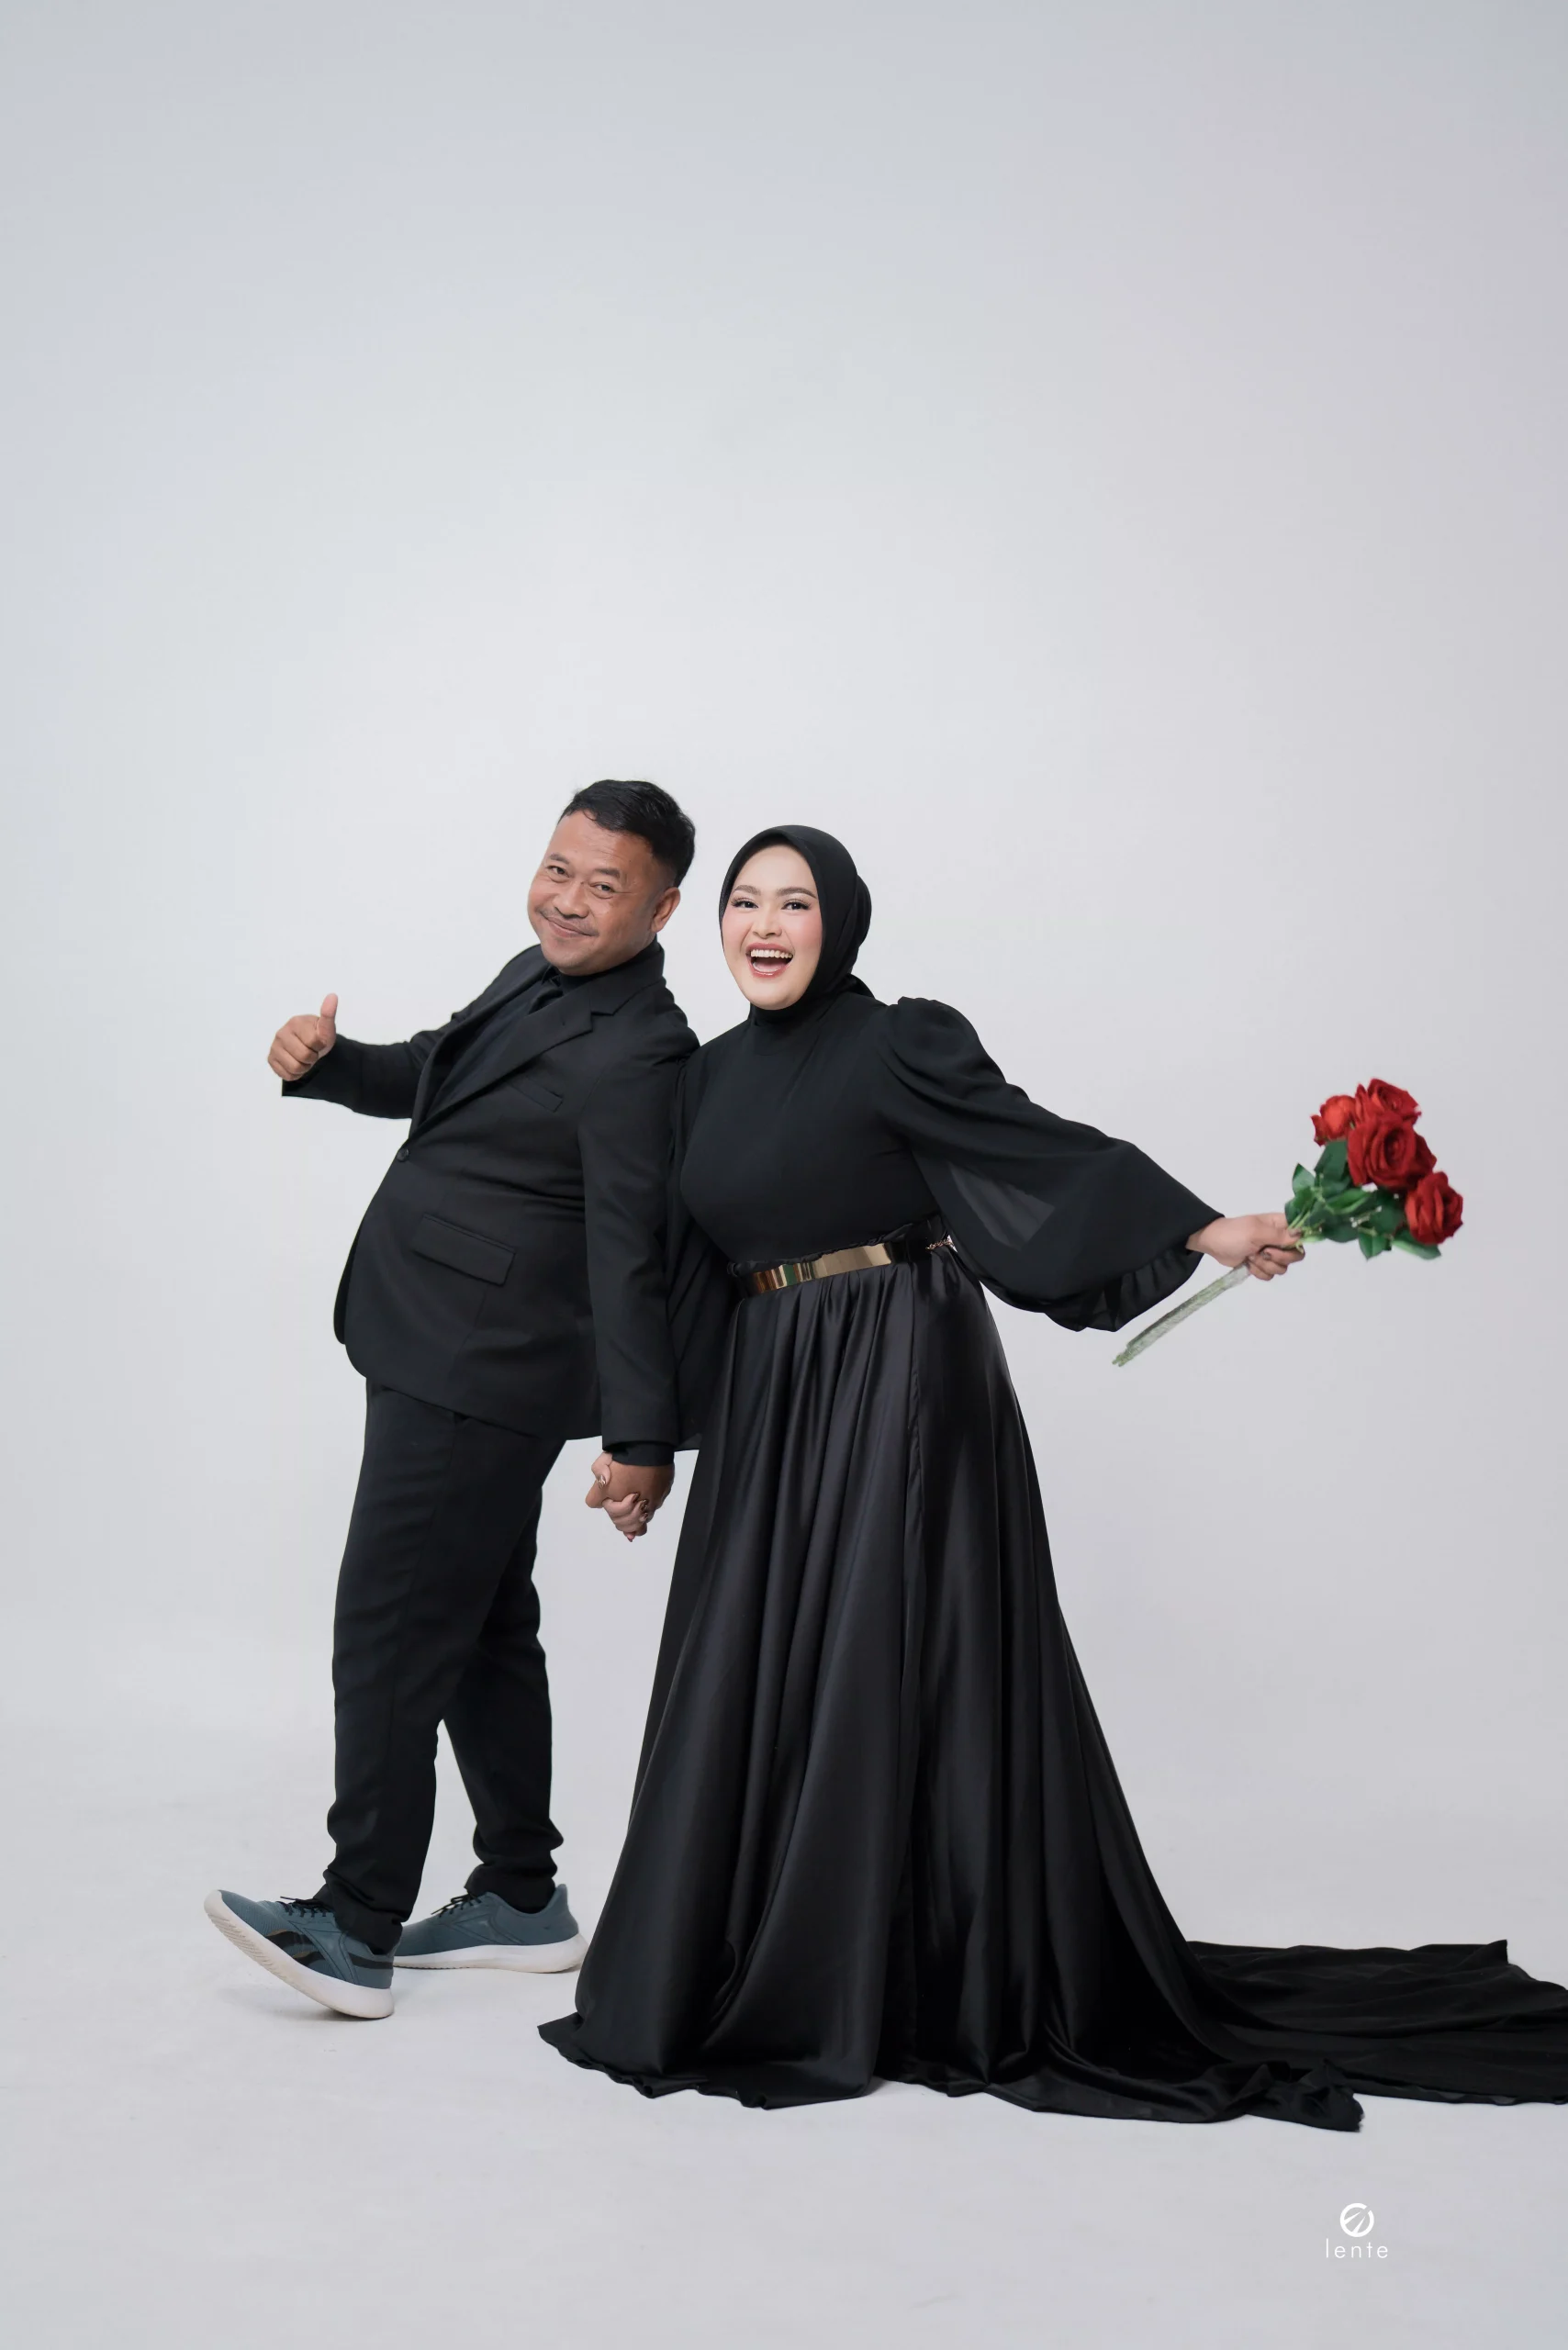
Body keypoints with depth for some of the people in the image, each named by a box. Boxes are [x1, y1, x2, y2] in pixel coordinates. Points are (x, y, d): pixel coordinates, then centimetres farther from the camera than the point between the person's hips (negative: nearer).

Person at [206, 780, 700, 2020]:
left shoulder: (635, 1055, -18)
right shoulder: (538, 977, 11)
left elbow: (630, 1255, -22)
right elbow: (435, 1077, 24)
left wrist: (642, 1436, -23)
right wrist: (328, 1061, 4)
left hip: (480, 1374, -10)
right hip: (450, 1359, 10)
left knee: (388, 1630, -6)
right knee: (482, 1625, 16)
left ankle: (358, 1928, 2)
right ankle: (522, 1901, 28)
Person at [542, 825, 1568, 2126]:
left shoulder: (897, 1045, -7)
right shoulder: (713, 1074, 13)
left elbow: (1045, 1151, -13)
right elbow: (688, 1262, 18)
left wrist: (1202, 1228, -24)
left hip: (900, 1385, -7)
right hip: (769, 1398, 7)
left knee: (879, 1675, -4)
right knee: (753, 1676, 8)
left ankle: (860, 1989, 6)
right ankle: (728, 1976, 20)